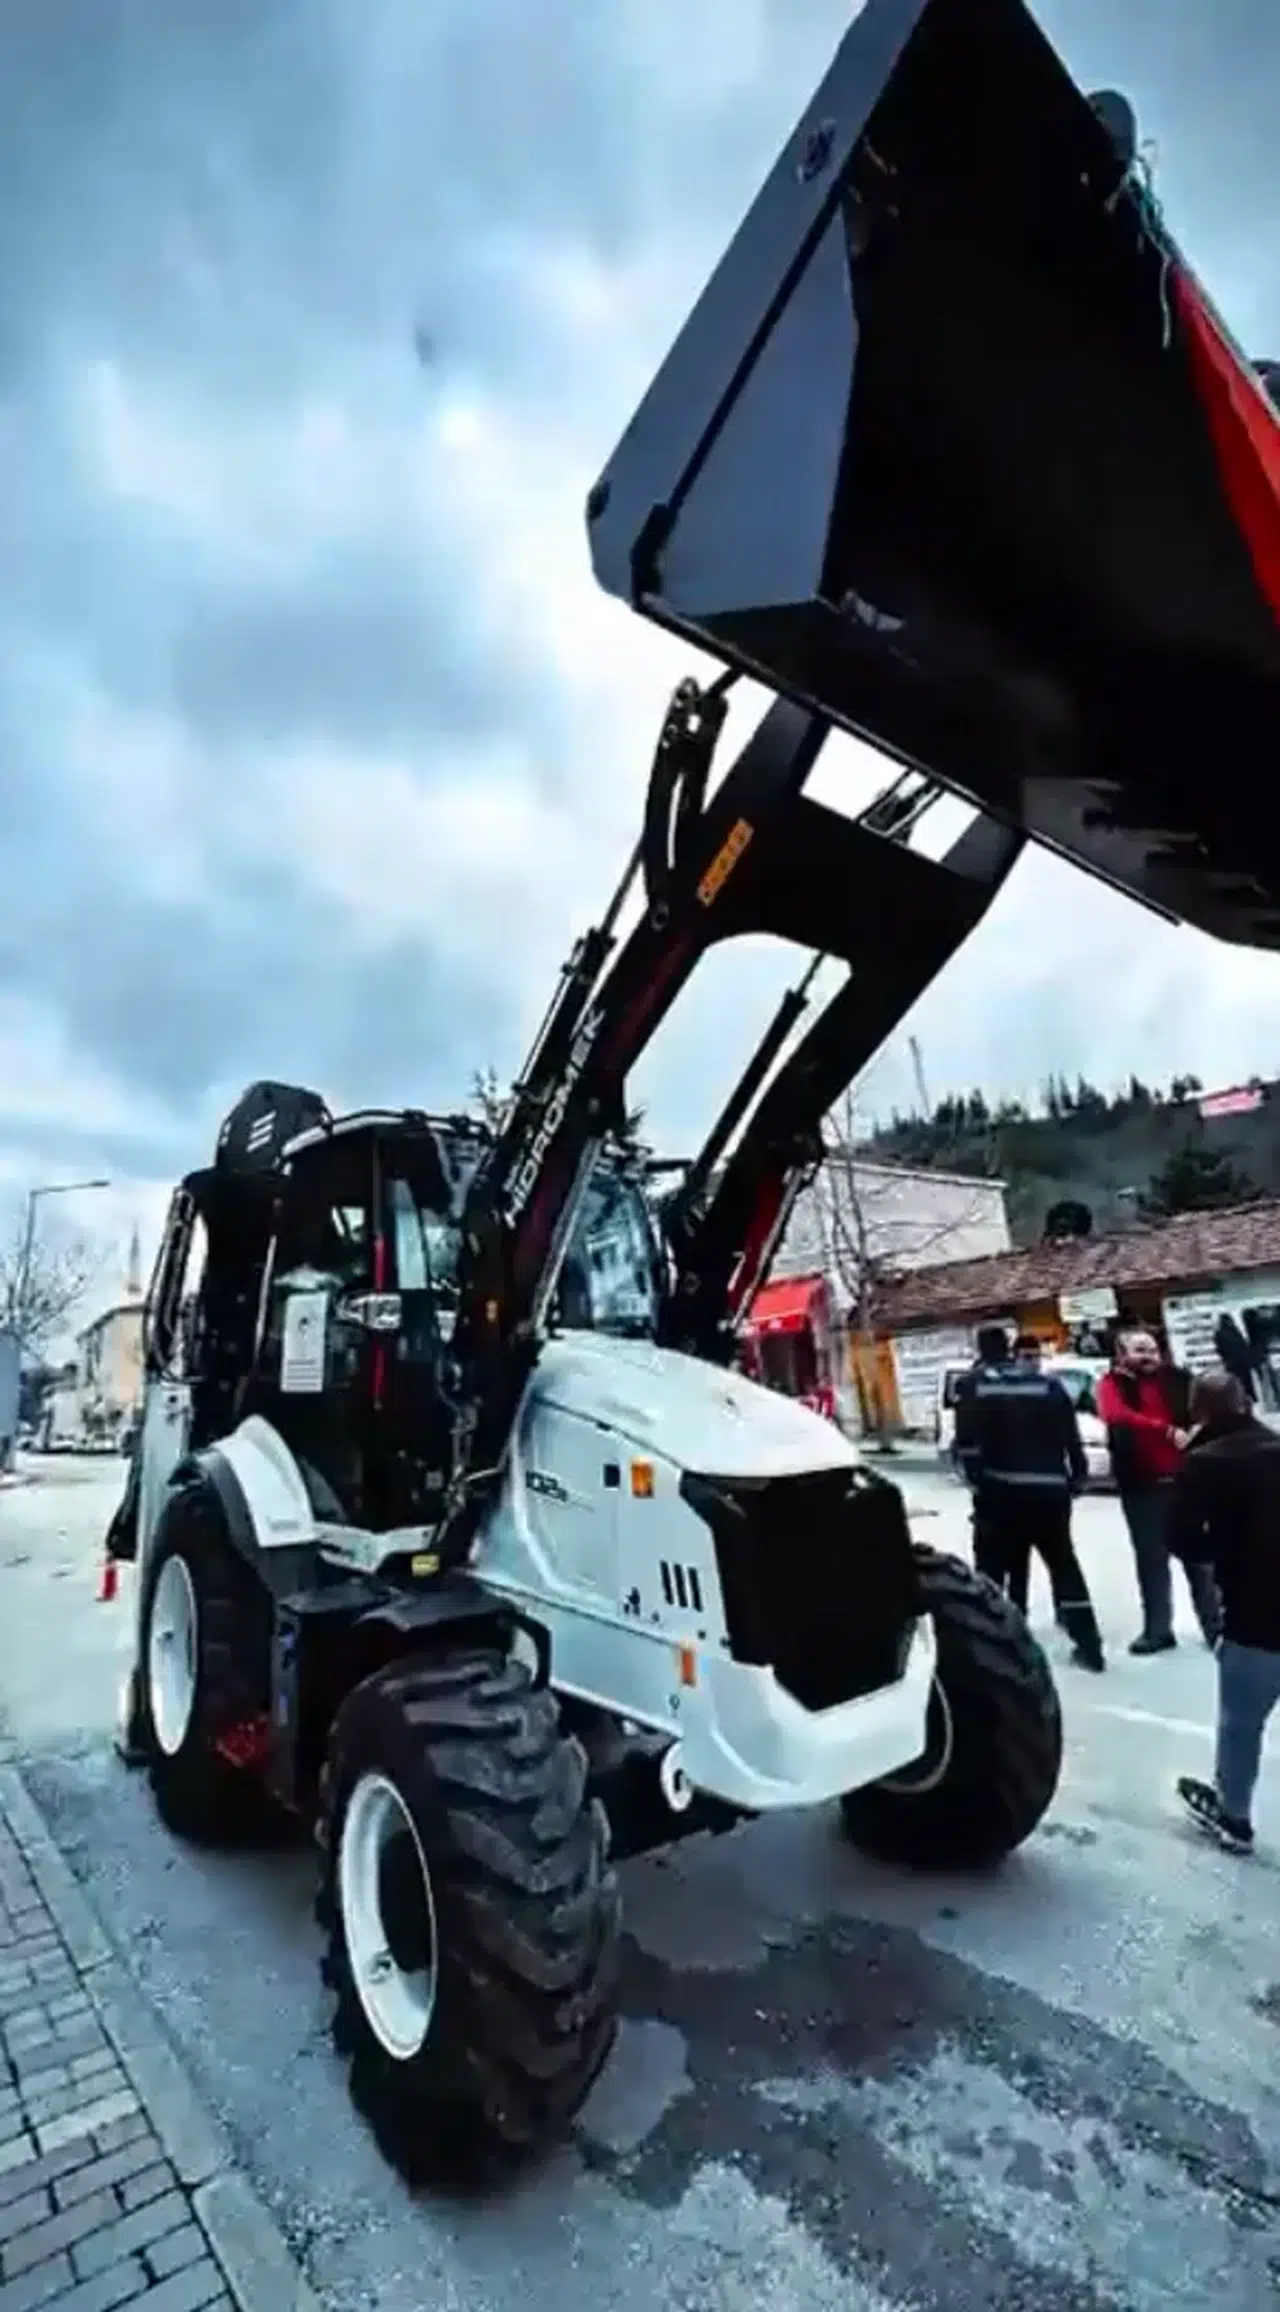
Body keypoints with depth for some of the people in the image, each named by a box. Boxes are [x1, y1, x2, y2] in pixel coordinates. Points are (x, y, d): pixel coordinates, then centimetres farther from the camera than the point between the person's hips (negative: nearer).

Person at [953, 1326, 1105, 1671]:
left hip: (999, 1493, -2)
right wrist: (1077, 1480, 16)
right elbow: (1072, 1438, 6)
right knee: (1064, 1565, 17)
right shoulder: (1050, 1385, 5)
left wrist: (976, 1480, 2)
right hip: (1049, 1492, 2)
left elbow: (966, 1441, -7)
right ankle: (1089, 1646, 20)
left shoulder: (974, 1384, -1)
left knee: (991, 1569, 7)